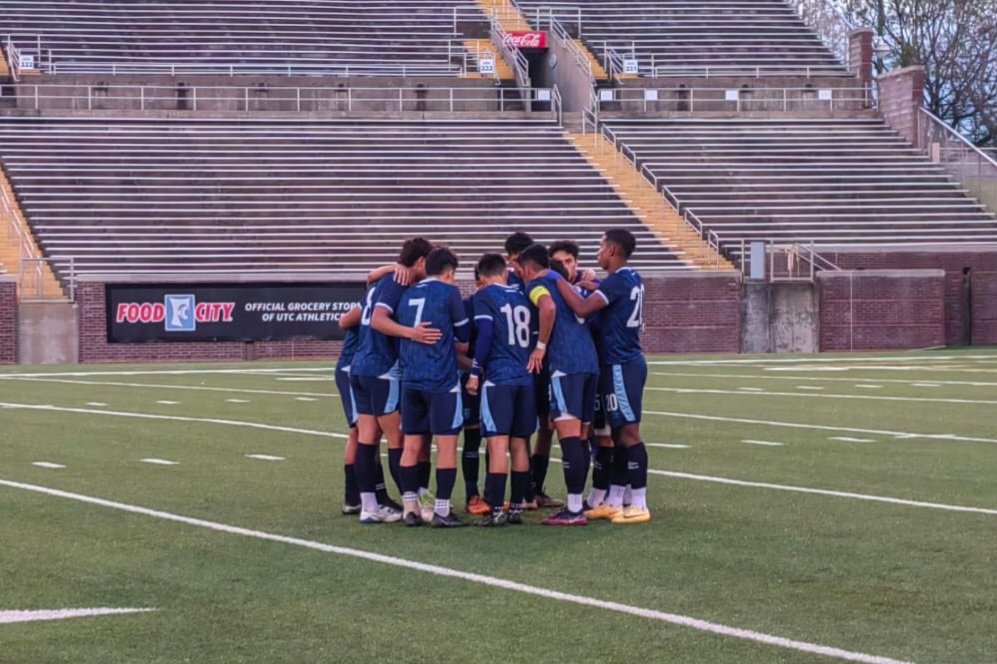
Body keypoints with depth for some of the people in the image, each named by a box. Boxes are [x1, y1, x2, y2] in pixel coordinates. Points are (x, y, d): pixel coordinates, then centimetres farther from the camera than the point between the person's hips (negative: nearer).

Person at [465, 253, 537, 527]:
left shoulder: (484, 297, 0)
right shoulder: (522, 297, 18)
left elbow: (485, 334, -10)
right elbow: (534, 335, 18)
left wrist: (475, 372, -6)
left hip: (498, 377, -6)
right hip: (526, 376, 6)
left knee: (498, 443, -8)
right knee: (520, 444, 10)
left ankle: (496, 511, -11)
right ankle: (516, 507, 12)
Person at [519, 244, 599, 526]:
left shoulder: (537, 283, 2)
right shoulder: (564, 283, 26)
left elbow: (548, 307, -18)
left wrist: (541, 346, -10)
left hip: (565, 362, -8)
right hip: (590, 360, 8)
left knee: (568, 434, -10)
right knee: (579, 436, 11)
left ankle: (574, 510, -13)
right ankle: (576, 504, 13)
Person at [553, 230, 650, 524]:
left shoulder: (617, 282, -17)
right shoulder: (632, 279, 12)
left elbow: (582, 308, -27)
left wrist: (556, 280, -18)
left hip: (621, 365, -10)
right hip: (628, 361, 10)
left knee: (629, 433, -7)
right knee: (619, 433, 13)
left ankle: (639, 505, -6)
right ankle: (614, 502, 18)